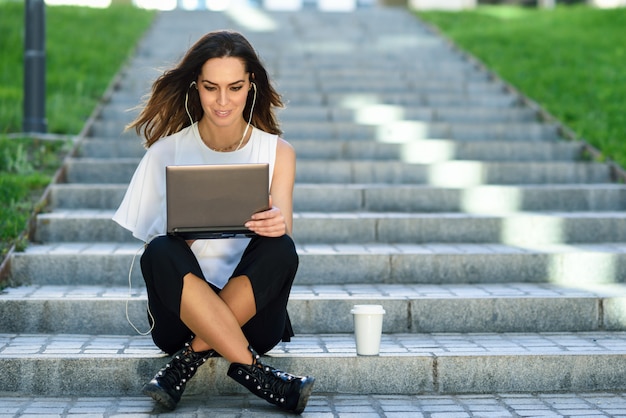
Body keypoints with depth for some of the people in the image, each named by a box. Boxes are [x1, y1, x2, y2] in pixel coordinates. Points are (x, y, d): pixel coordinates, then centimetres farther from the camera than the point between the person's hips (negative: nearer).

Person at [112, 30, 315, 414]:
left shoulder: (278, 152, 5)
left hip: (252, 313, 1)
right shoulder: (168, 150, 2)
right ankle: (252, 369, -29)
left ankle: (192, 357, -22)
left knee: (280, 248, -29)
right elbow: (157, 239, 0)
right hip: (182, 315, 0)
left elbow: (282, 234, -3)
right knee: (160, 253, -31)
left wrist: (277, 226, -28)